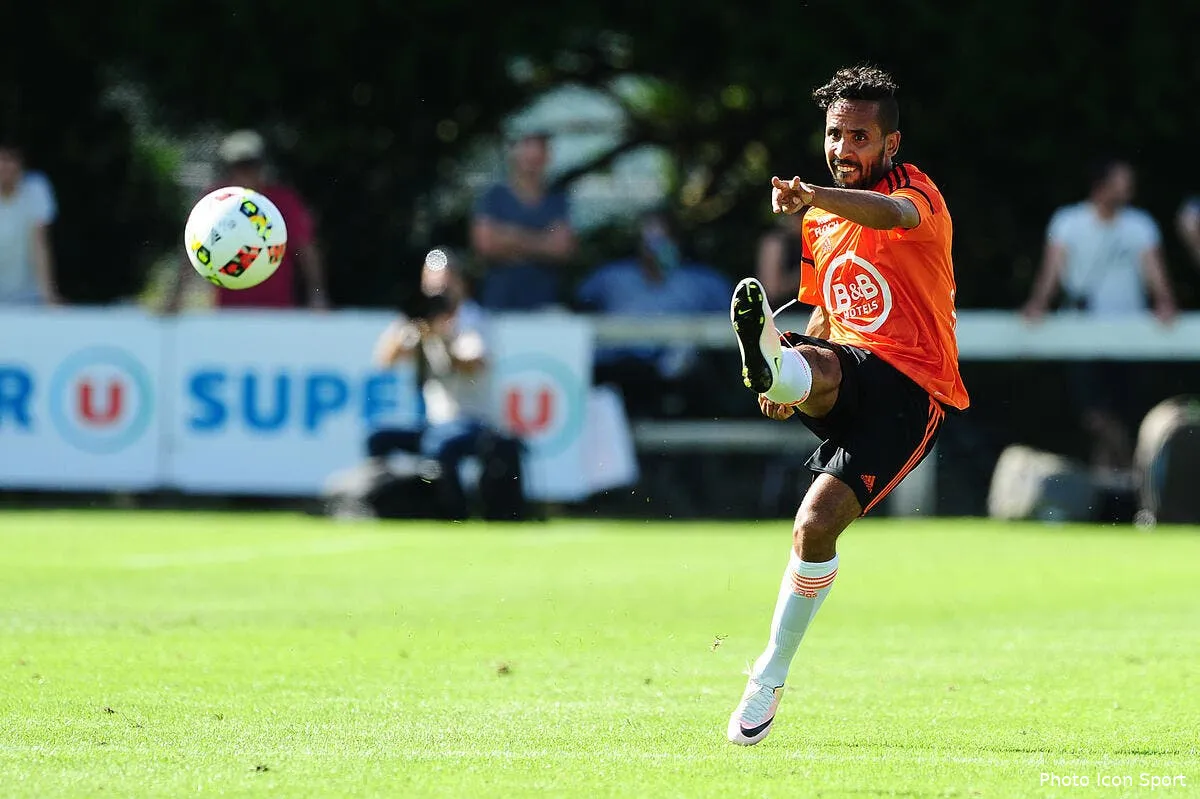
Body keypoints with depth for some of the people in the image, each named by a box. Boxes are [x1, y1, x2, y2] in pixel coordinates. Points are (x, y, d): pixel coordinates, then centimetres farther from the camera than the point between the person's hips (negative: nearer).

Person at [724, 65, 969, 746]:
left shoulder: (916, 193, -4)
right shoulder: (822, 223, 19)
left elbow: (892, 215, -31)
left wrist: (812, 195, -51)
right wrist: (795, 386, 9)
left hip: (911, 389, -5)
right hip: (847, 368, 5)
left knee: (817, 524, -19)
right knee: (814, 364, -35)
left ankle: (771, 678, -3)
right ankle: (776, 368, -74)